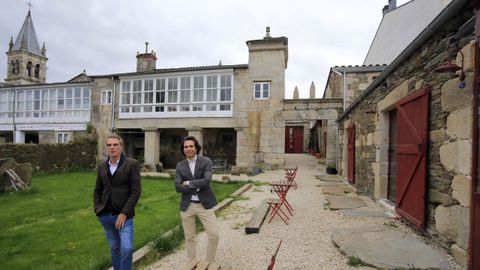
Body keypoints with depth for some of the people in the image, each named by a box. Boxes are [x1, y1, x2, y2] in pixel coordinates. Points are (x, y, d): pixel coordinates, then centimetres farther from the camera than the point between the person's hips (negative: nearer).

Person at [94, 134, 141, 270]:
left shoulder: (132, 164, -8)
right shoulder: (102, 166, 7)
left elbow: (136, 191, -12)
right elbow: (97, 190, 14)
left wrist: (124, 213, -15)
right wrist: (97, 210, 2)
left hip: (123, 215, -4)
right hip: (105, 215, 4)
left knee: (126, 248, -12)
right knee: (114, 247, 16)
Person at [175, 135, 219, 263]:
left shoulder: (206, 161, -5)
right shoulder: (180, 166, 2)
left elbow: (207, 181, -19)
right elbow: (178, 187, -8)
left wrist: (189, 183, -13)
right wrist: (197, 186, -16)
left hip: (204, 204, -2)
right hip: (187, 206, 2)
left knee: (214, 235, -3)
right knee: (189, 237, 13)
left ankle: (209, 263, 20)